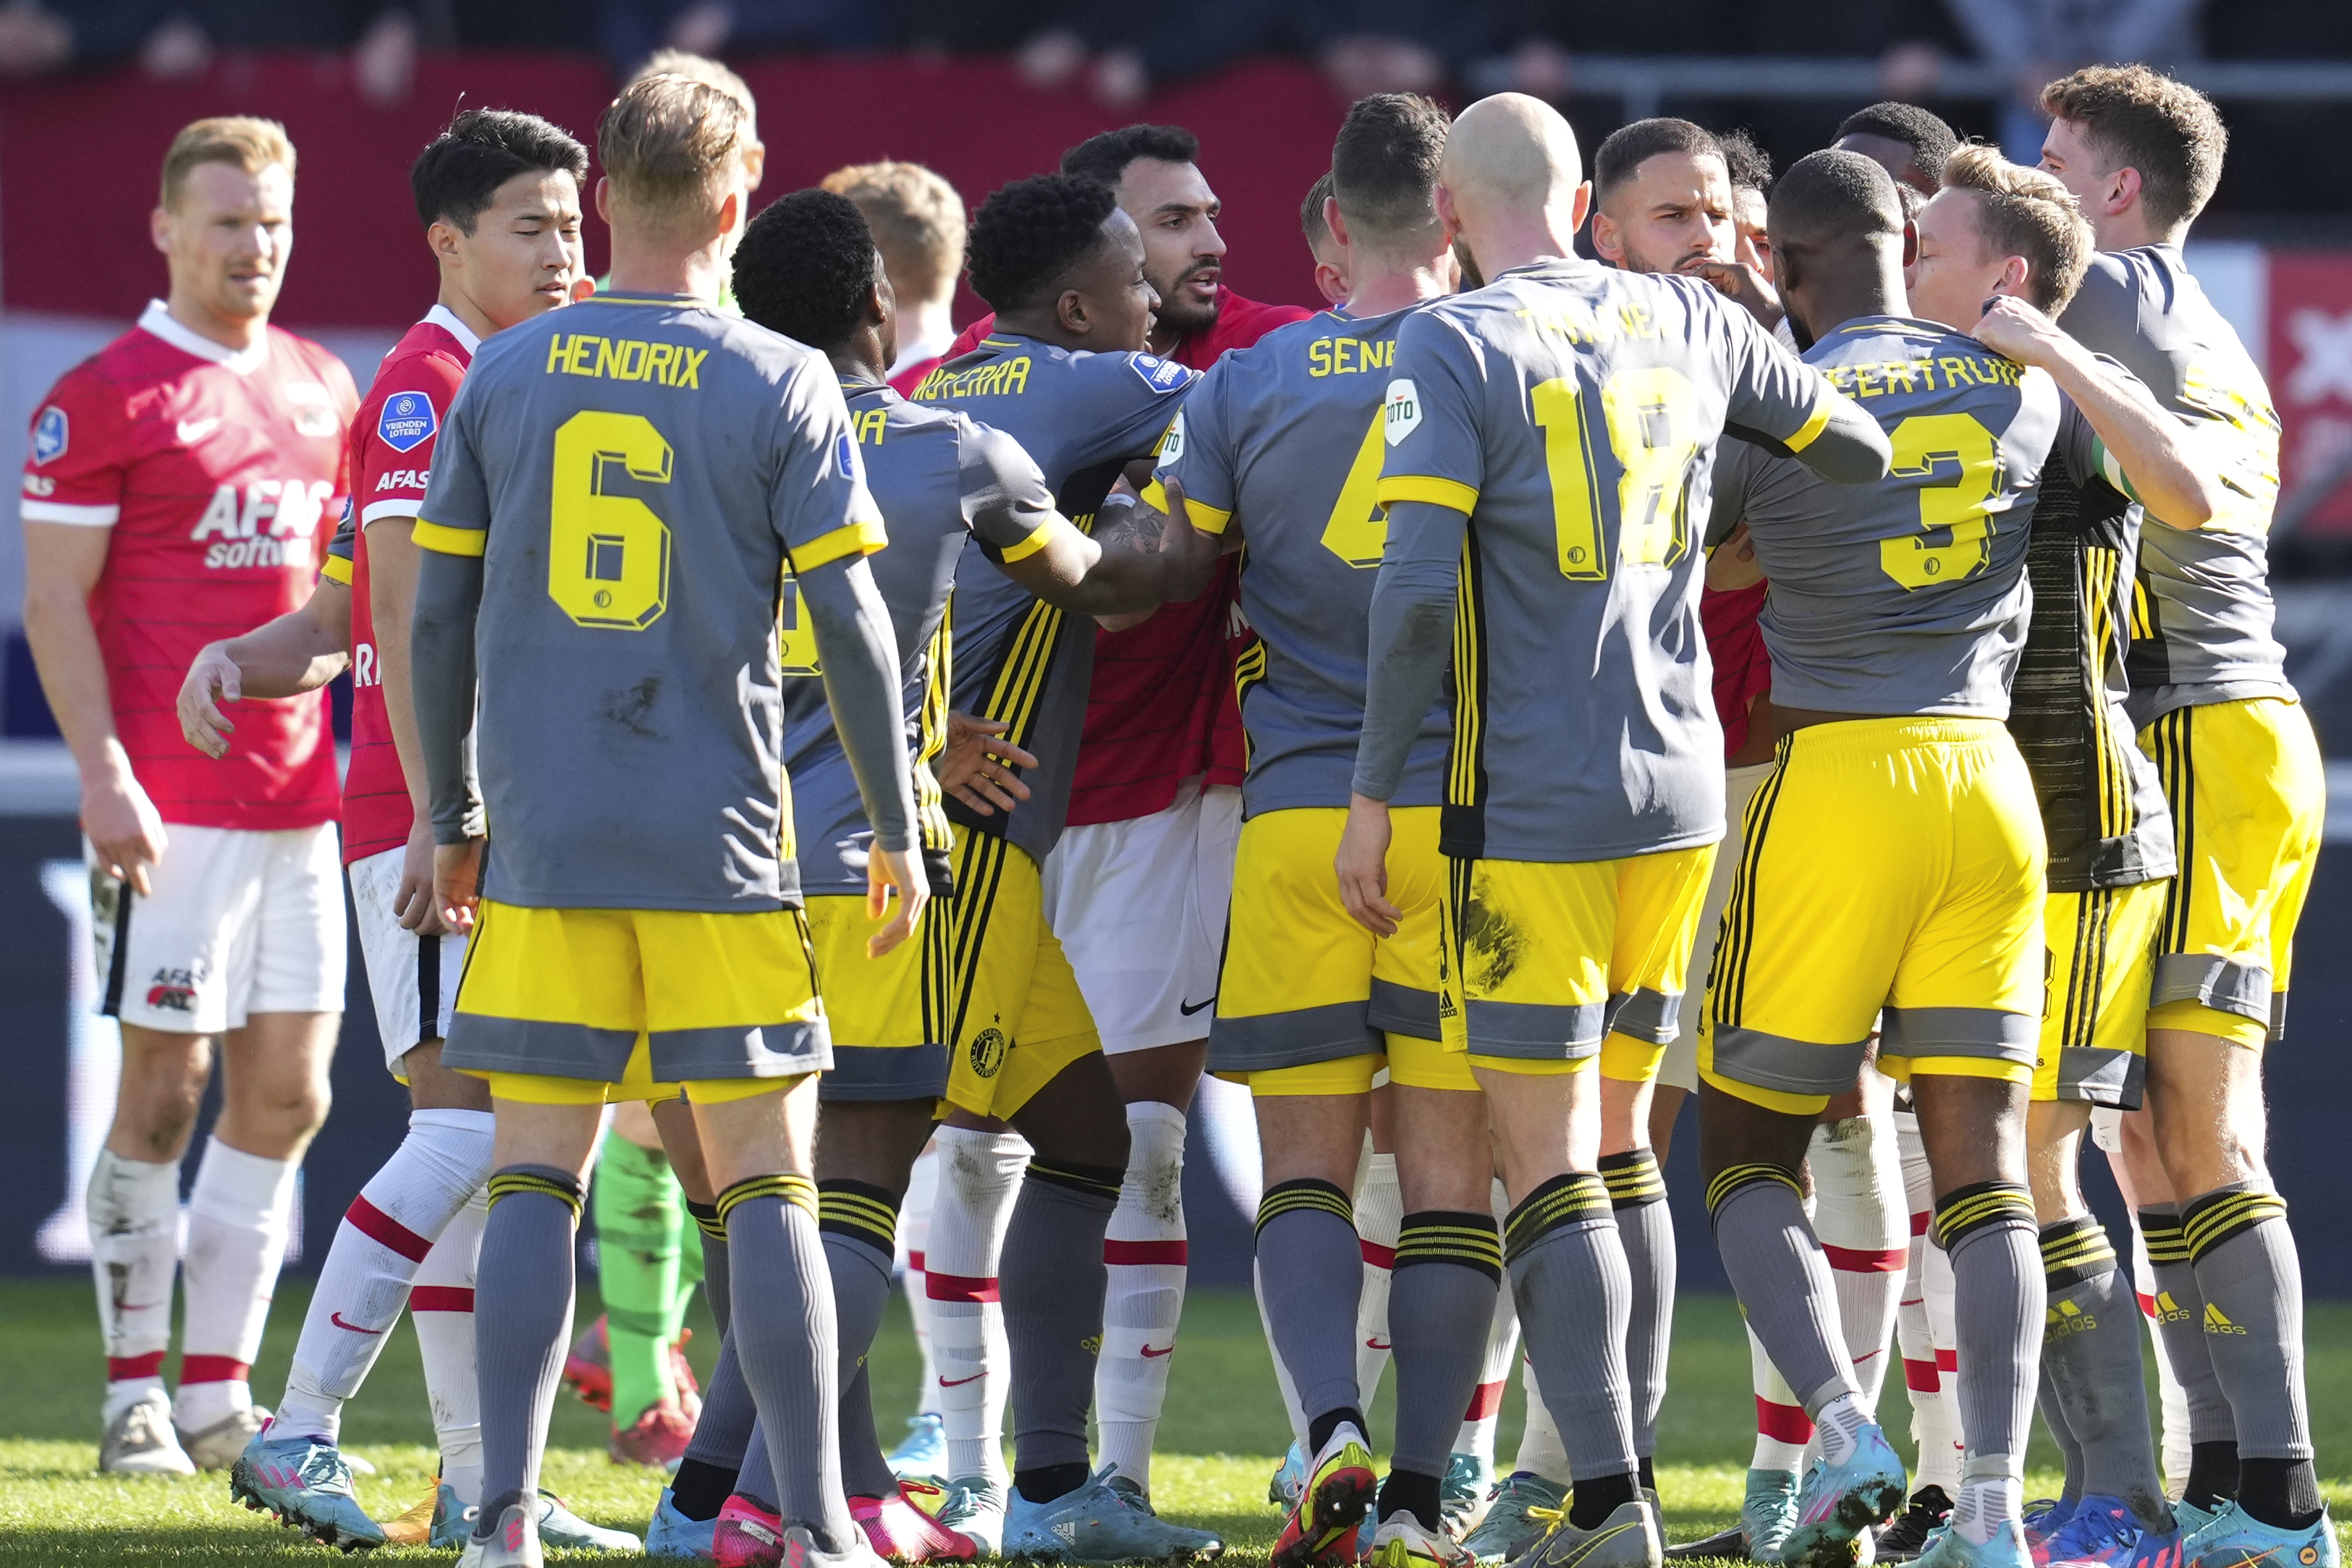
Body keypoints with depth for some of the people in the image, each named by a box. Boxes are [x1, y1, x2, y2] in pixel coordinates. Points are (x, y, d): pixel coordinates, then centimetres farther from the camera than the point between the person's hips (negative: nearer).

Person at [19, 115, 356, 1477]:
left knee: (287, 1094, 4)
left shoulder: (322, 389, 14)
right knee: (165, 1090, -4)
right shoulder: (107, 396, -6)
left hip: (300, 792, 6)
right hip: (171, 803, -6)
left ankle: (218, 1391, 9)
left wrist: (358, 743, 16)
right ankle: (136, 1397, 4)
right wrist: (103, 775, -15)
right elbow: (55, 600, -7)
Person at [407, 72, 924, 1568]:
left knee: (535, 1180, 5)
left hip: (545, 843, 2)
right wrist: (898, 829, 7)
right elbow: (851, 623, -3)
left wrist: (452, 815, 17)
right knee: (767, 1182, 2)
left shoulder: (505, 376, 4)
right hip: (721, 850, -2)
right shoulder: (782, 386, -3)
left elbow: (439, 617, 7)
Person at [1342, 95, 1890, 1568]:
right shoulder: (1688, 324, 7)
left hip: (1530, 813, -5)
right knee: (1606, 1141, 14)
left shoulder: (1454, 350, -9)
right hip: (1680, 793, 5)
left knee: (1545, 1158, -4)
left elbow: (1417, 591, -17)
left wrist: (1372, 797, -9)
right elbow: (1860, 448, 20)